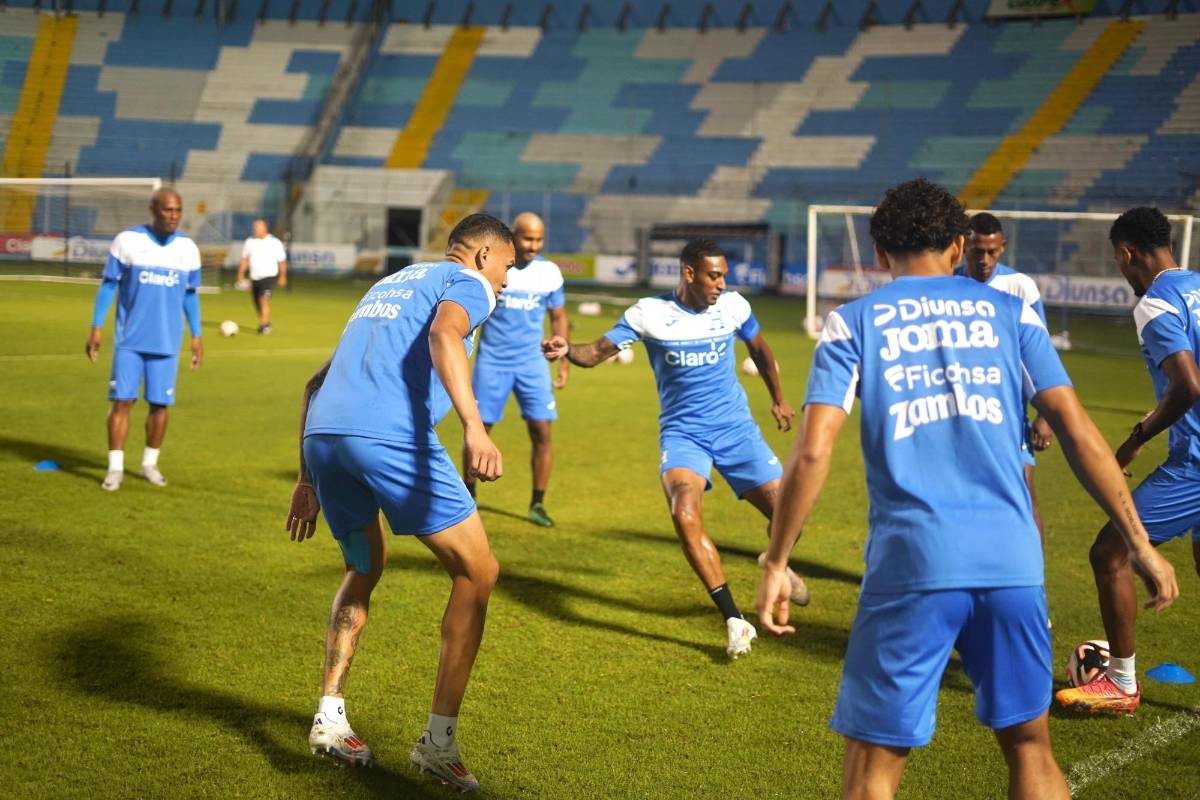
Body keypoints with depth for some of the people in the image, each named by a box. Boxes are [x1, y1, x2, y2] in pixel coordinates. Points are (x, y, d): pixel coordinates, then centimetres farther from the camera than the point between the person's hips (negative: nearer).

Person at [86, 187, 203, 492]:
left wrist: (196, 336, 9)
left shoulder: (188, 249, 4)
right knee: (122, 400, -5)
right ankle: (115, 468, 1)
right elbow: (108, 285, 0)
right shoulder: (127, 241, -5)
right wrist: (96, 327, -4)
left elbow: (190, 295, 13)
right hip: (129, 339, -2)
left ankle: (149, 463, 18)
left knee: (160, 403, 3)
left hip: (167, 342, 2)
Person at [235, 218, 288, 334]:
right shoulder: (250, 242, 5)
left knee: (264, 299, -22)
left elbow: (282, 261, 4)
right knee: (257, 304, 10)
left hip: (269, 276, -5)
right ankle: (266, 322, 32)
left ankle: (264, 325, -22)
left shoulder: (275, 243, -4)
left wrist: (282, 277, 5)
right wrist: (240, 275, 10)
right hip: (254, 278, 5)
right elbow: (244, 260, 13)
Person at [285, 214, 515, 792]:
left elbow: (317, 382, 32)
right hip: (390, 435, -7)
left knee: (364, 569, 28)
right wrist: (473, 427, -26)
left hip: (321, 434, 8)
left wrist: (309, 478, 33)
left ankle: (330, 718, 19)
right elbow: (443, 333, -14)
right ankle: (439, 739, 3)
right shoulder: (466, 282, 12)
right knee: (477, 572, 5)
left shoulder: (388, 284, 35)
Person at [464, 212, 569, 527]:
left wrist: (564, 363, 10)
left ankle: (537, 503, 8)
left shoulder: (550, 272, -1)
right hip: (491, 360, -1)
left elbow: (558, 318, 12)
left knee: (542, 431, -6)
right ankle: (468, 496, 19)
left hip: (531, 361, 2)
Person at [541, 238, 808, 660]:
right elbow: (598, 351, -12)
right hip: (682, 433, -2)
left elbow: (759, 348, 18)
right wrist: (568, 349, -33)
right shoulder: (649, 313, -10)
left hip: (736, 429, 2)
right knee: (685, 515, -27)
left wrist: (777, 398, 26)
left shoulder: (733, 306, -2)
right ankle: (734, 620, -19)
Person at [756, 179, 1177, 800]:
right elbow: (1078, 433, 5)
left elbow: (812, 452, -4)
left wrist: (775, 565, 3)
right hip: (1012, 562, 2)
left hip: (910, 564, -2)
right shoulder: (1009, 313, 11)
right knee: (1029, 744, 18)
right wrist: (1139, 545, 10)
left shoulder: (853, 322, 7)